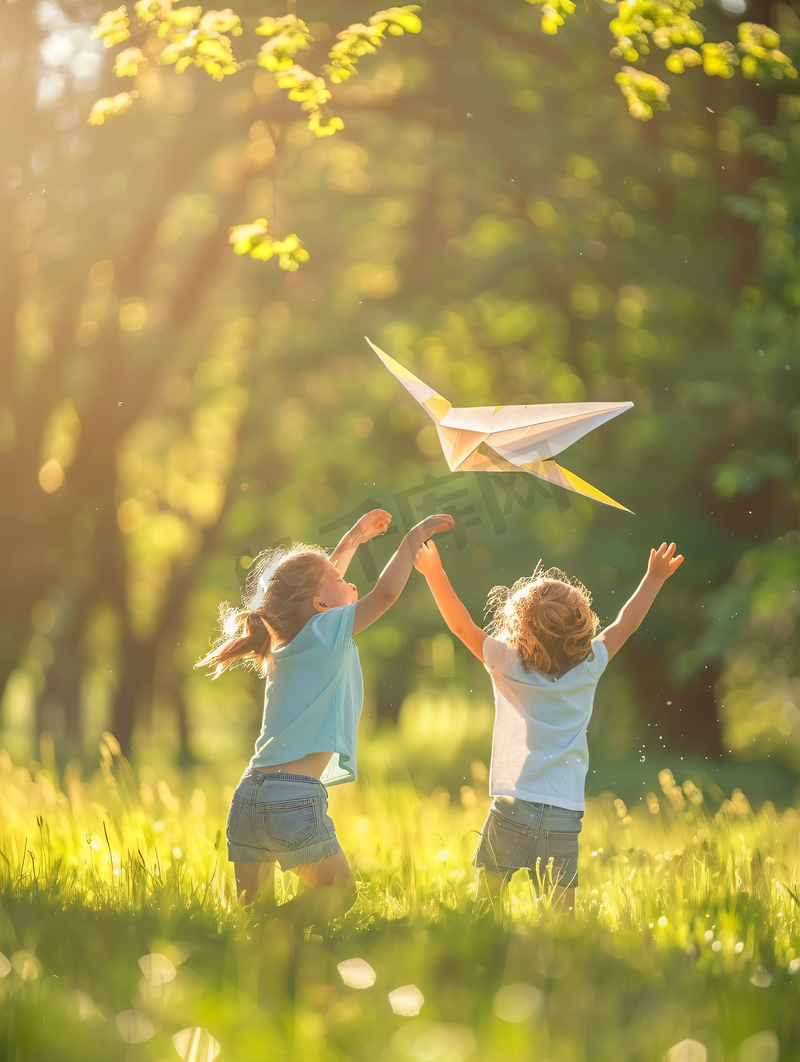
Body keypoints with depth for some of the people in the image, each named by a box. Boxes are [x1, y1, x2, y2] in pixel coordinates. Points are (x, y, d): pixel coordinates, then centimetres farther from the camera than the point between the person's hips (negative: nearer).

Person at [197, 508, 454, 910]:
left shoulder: (284, 643, 19)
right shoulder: (326, 633, -2)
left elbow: (314, 584, 38)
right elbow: (386, 591, -11)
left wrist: (353, 540, 46)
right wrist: (414, 537, 2)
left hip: (247, 797, 7)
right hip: (294, 798, -7)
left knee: (250, 907, 13)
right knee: (339, 895, 5)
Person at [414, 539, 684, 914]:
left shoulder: (509, 666, -3)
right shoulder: (588, 668, 4)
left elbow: (461, 625, 7)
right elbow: (624, 625, 19)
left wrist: (435, 573, 16)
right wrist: (654, 578, 31)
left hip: (513, 809, -2)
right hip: (565, 816, 2)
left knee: (485, 904, 9)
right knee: (562, 914, 2)